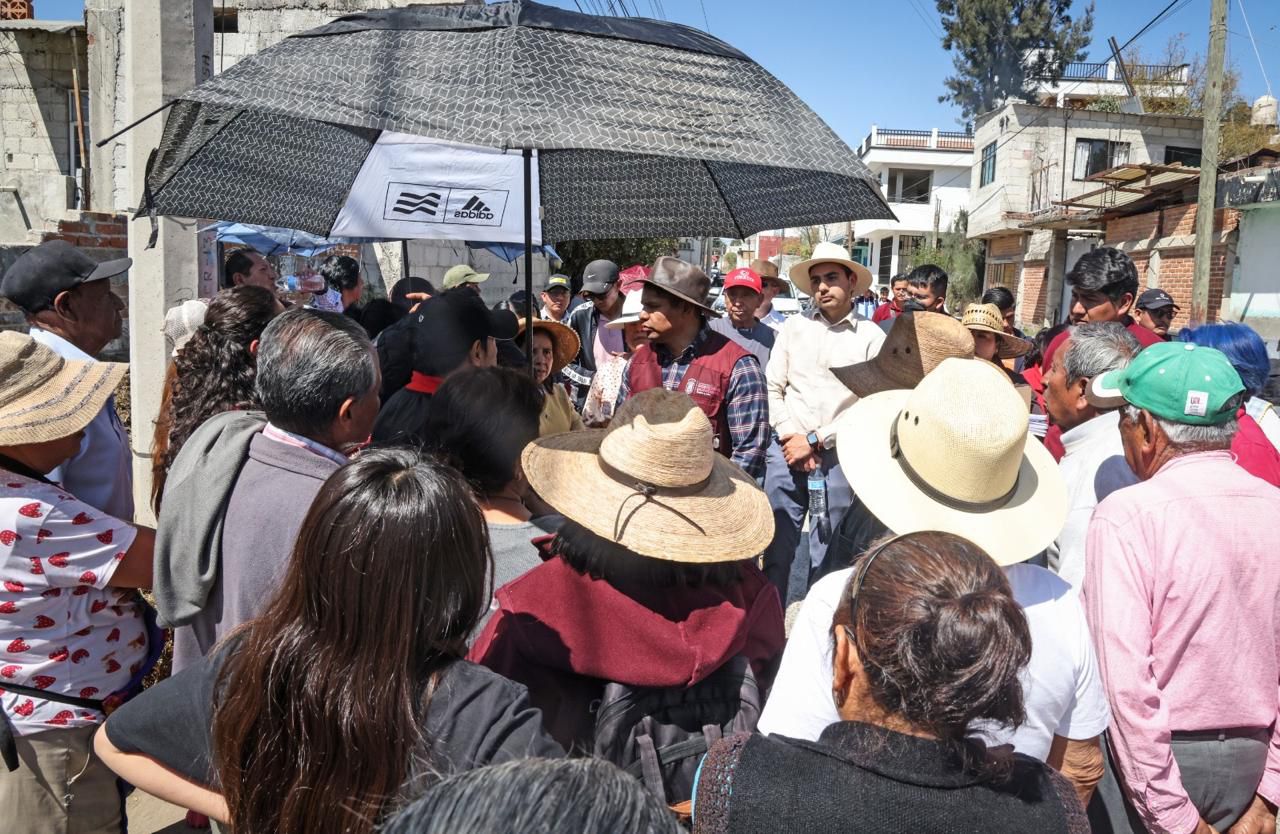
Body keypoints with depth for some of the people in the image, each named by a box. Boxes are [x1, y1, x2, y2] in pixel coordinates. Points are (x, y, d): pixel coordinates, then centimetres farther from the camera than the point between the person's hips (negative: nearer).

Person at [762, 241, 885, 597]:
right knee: (776, 549, 6)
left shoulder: (872, 337, -1)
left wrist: (814, 440, -8)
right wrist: (790, 437, -6)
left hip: (838, 457, -1)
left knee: (825, 557, 9)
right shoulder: (794, 326, 6)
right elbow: (772, 388, 6)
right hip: (787, 453, 2)